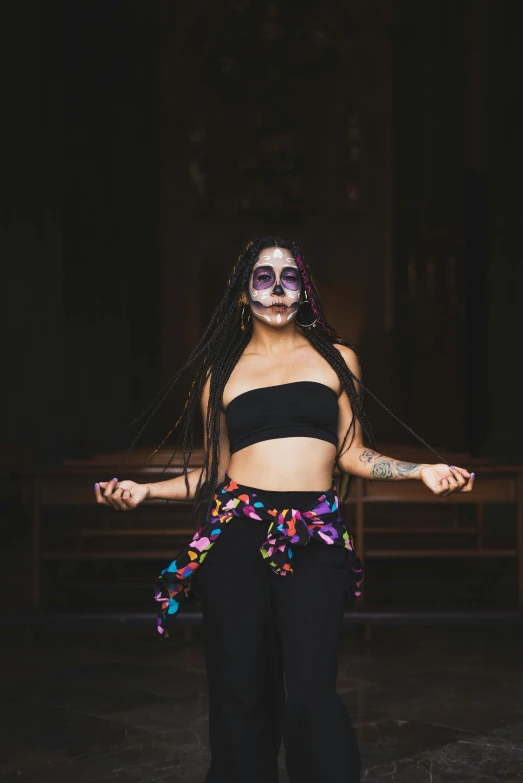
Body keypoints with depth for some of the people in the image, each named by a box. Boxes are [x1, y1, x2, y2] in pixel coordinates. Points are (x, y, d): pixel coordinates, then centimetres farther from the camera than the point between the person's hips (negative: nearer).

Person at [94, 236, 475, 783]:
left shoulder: (337, 358, 15)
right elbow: (213, 471, 15)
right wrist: (144, 490, 3)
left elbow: (351, 454, 15)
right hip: (236, 533, 1)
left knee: (311, 694, -13)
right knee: (239, 692, 4)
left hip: (314, 539, -1)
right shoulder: (221, 372, 14)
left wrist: (422, 471, 2)